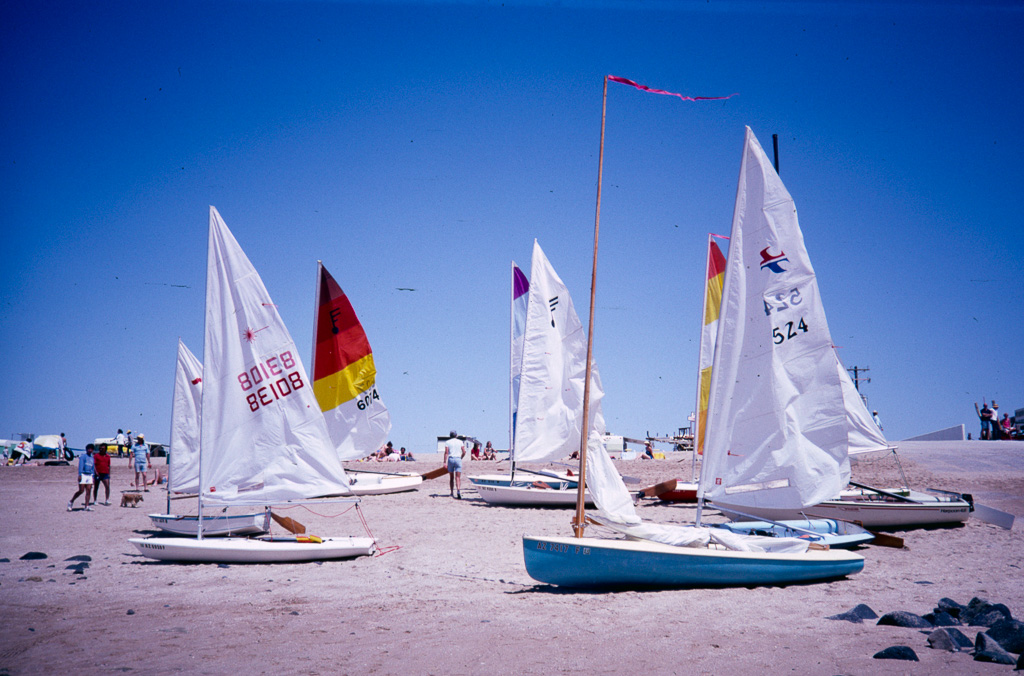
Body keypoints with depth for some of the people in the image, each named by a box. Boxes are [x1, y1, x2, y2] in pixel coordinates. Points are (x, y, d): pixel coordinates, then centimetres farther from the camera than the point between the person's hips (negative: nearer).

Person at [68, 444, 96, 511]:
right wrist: (80, 475, -17)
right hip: (83, 475, -6)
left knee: (88, 491, -4)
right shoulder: (83, 456, -1)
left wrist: (93, 477, 18)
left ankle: (87, 506, -6)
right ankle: (71, 502, 10)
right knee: (81, 491, -9)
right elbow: (80, 466, -9)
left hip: (89, 476, 6)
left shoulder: (92, 458, 19)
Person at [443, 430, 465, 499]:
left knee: (451, 477, 12)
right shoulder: (460, 442, 7)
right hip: (458, 459, 0)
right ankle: (458, 491, -26)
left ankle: (452, 493, 16)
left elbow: (446, 452, -5)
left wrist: (445, 462, -8)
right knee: (458, 477, -6)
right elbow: (464, 452, 2)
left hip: (450, 459, 0)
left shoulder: (447, 442, 4)